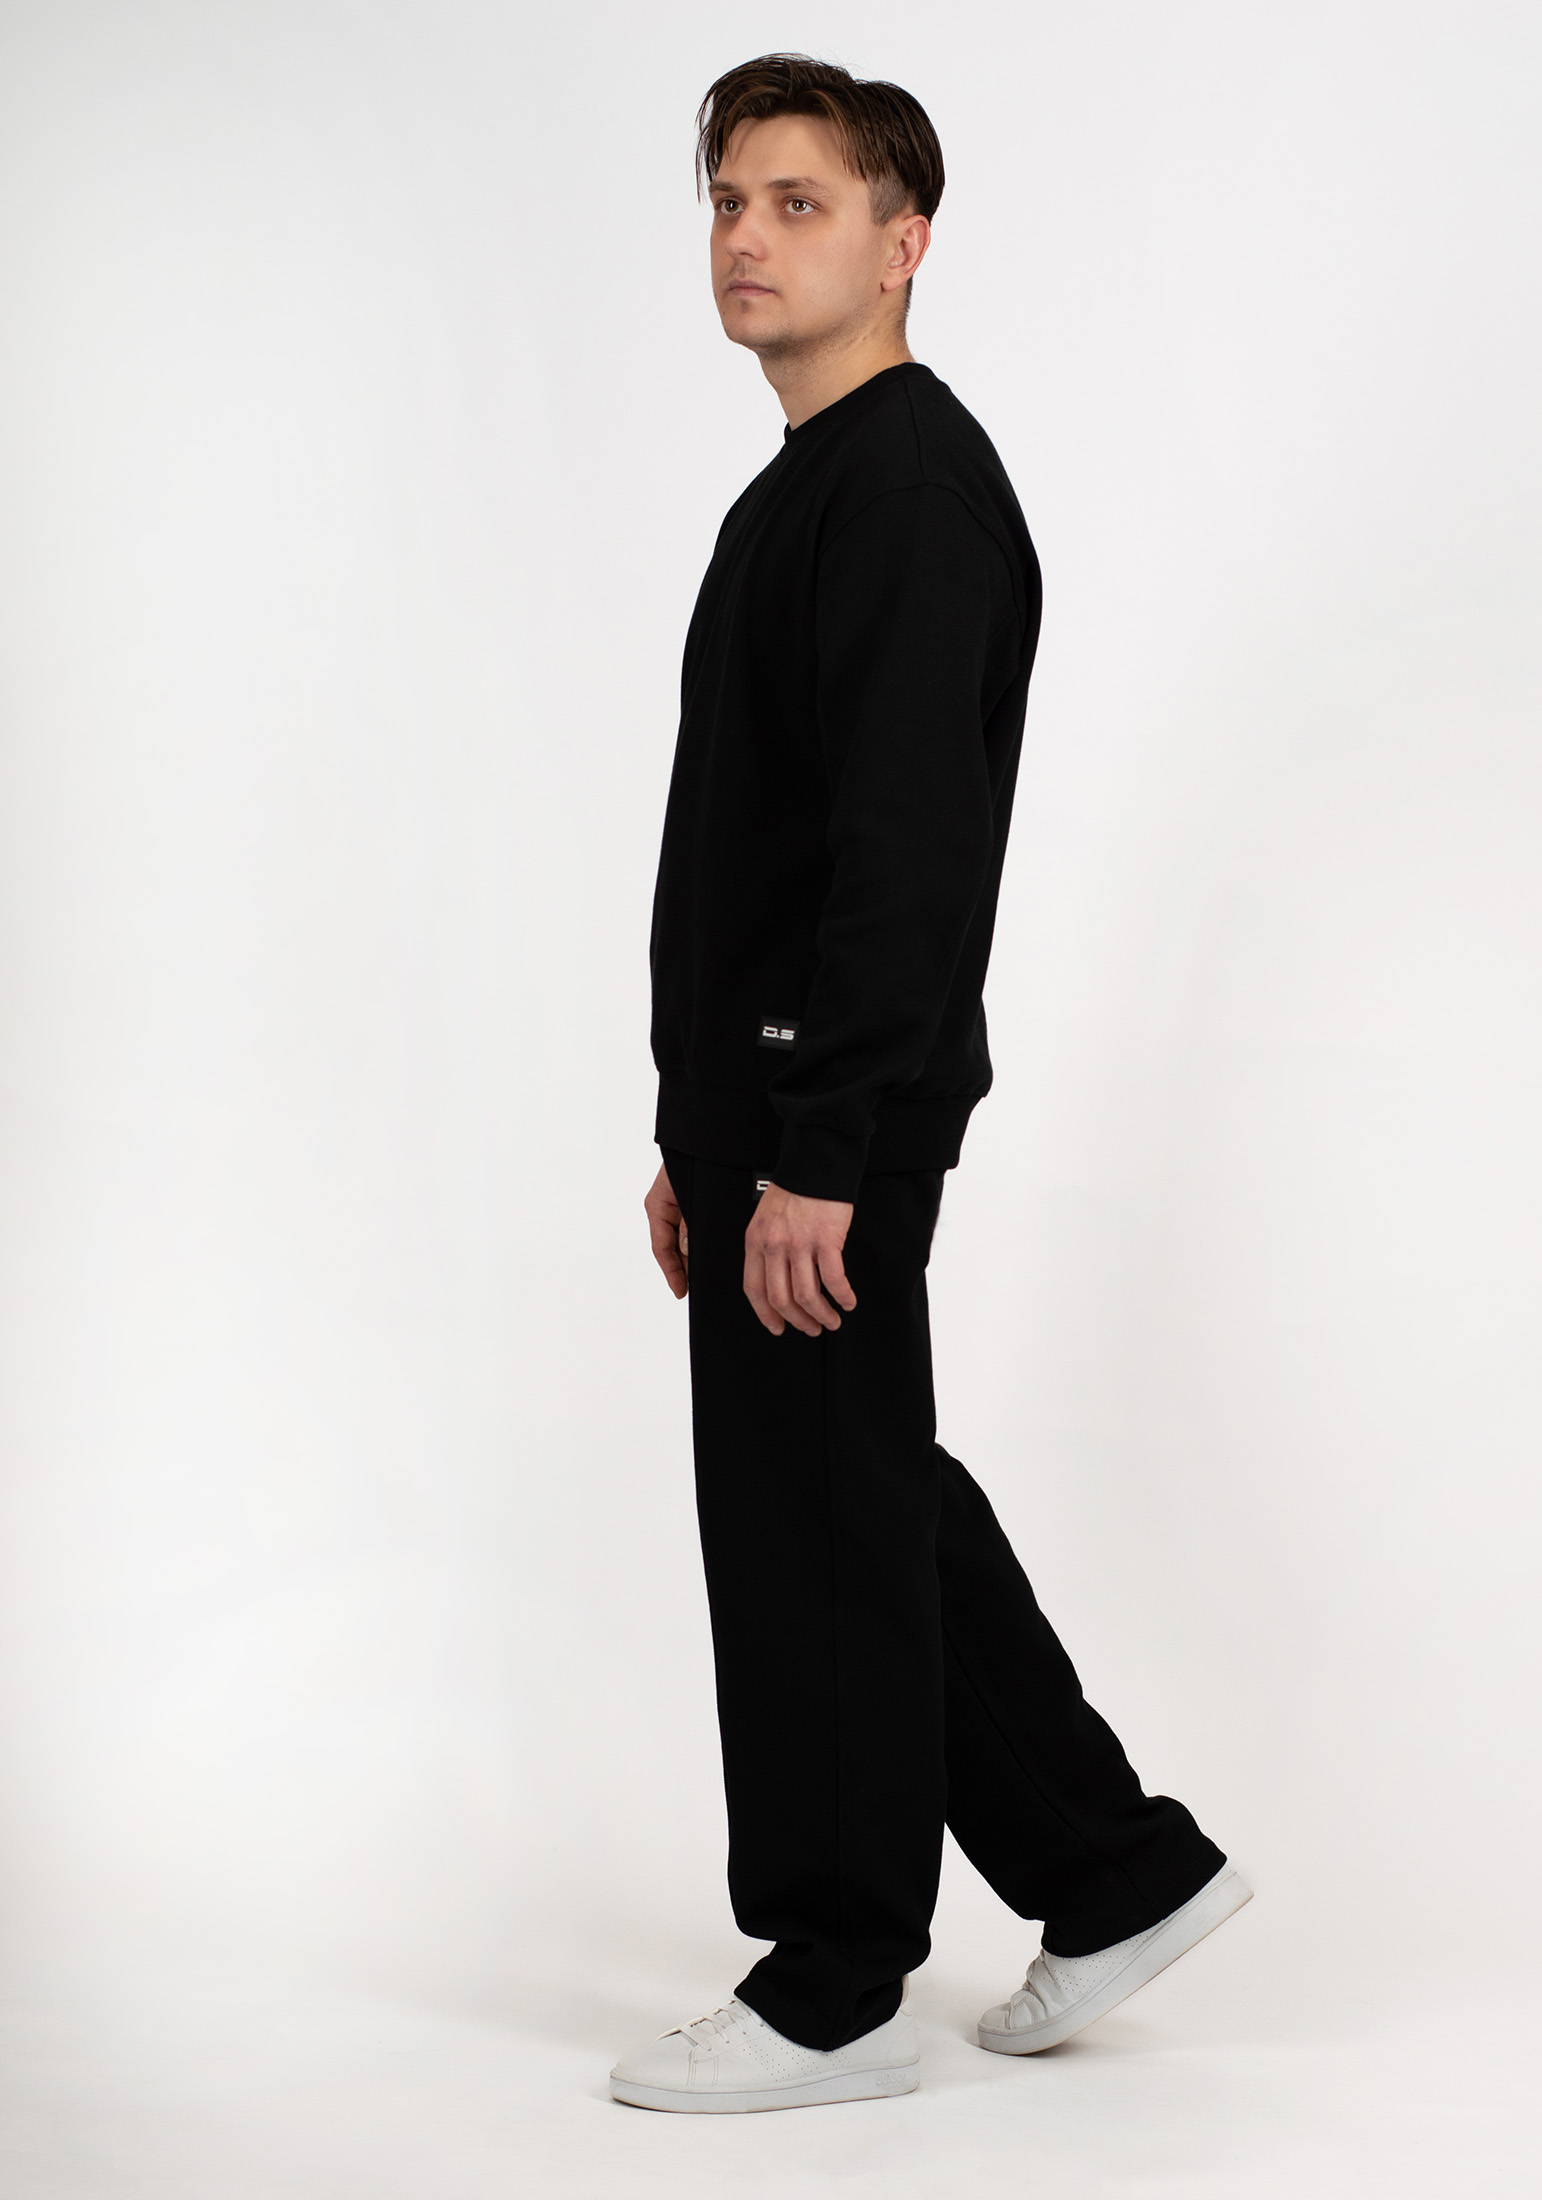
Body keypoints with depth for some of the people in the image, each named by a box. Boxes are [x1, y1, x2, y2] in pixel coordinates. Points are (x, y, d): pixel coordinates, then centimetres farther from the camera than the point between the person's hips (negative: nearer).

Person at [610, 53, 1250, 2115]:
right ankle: (1114, 1867, 24)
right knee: (869, 1507, 16)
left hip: (835, 1111, -11)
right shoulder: (802, 493, 17)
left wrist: (820, 1160, -26)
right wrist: (703, 1139, 21)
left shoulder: (914, 486, -16)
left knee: (816, 1531, -1)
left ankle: (833, 1992, 12)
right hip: (768, 1096, 11)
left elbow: (902, 849, -24)